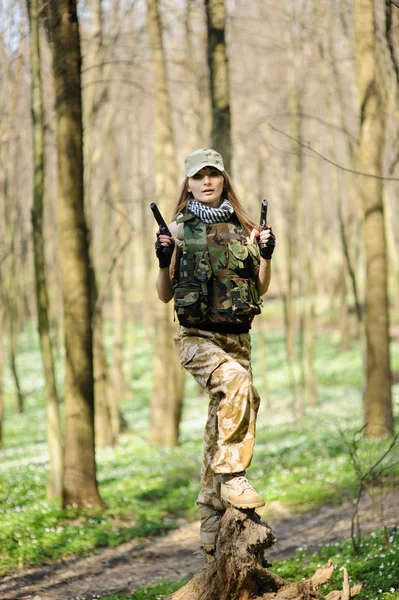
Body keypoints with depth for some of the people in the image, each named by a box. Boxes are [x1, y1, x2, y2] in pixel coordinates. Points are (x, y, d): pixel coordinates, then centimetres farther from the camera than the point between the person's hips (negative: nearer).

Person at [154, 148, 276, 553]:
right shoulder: (179, 230, 1)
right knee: (239, 386, -34)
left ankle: (210, 525, 16)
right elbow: (165, 295, 3)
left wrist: (266, 257, -3)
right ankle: (232, 476, -26)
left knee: (219, 430, 7)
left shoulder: (243, 230, 9)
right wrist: (164, 261, -15)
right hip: (198, 338, -4)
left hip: (238, 338, 4)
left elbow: (261, 289, 14)